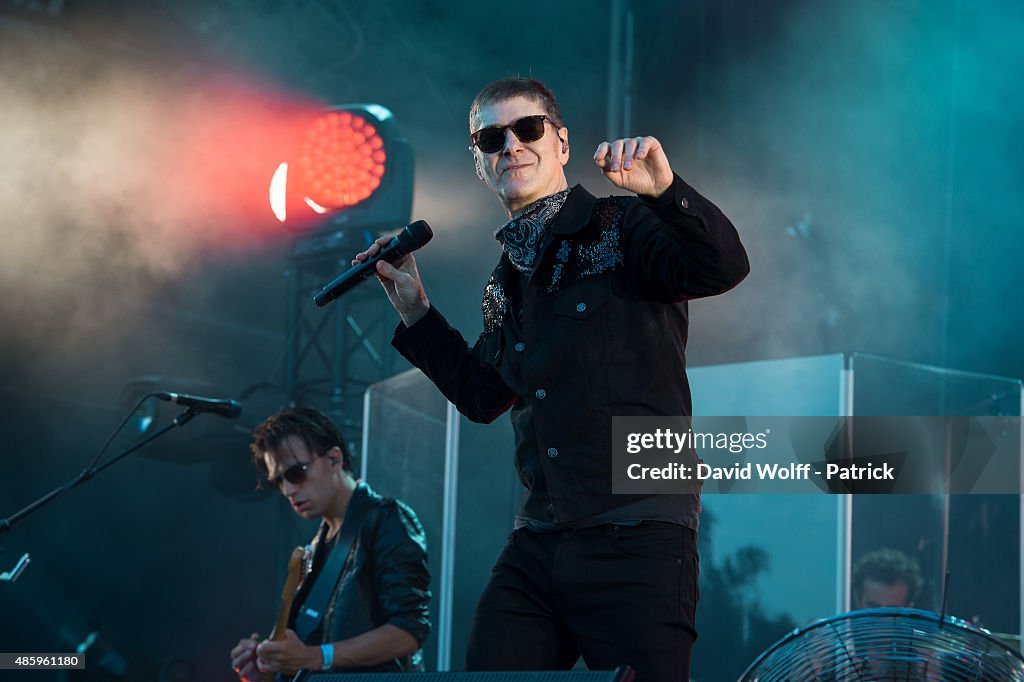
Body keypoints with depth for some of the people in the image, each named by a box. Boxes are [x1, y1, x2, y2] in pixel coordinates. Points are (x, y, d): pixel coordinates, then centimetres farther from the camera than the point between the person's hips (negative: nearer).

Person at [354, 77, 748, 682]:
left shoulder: (619, 227, 0)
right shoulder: (508, 280, 20)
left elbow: (724, 267, -17)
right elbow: (482, 395, 31)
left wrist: (665, 190, -33)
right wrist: (415, 310, 23)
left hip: (636, 538, -6)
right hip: (538, 547, 6)